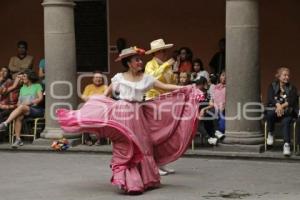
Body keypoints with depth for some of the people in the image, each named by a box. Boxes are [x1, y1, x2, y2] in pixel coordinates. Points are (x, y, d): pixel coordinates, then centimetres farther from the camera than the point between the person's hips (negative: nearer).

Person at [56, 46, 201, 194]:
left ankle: (145, 180, 17)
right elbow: (106, 95, 11)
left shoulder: (146, 78, 4)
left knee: (142, 148, 5)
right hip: (122, 115, -2)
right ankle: (129, 182, 2)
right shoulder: (119, 78, 1)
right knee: (124, 149, -2)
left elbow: (165, 86, 1)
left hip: (138, 116, 2)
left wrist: (184, 88, -7)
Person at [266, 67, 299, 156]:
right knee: (270, 113, -35)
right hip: (274, 109, 1)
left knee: (286, 121, -34)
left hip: (288, 112, 0)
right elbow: (270, 98, -9)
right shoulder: (272, 86, 10)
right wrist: (278, 105, -30)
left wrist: (282, 106, -26)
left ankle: (286, 145, -42)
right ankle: (270, 134, -12)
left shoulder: (292, 88, 10)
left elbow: (292, 101, -8)